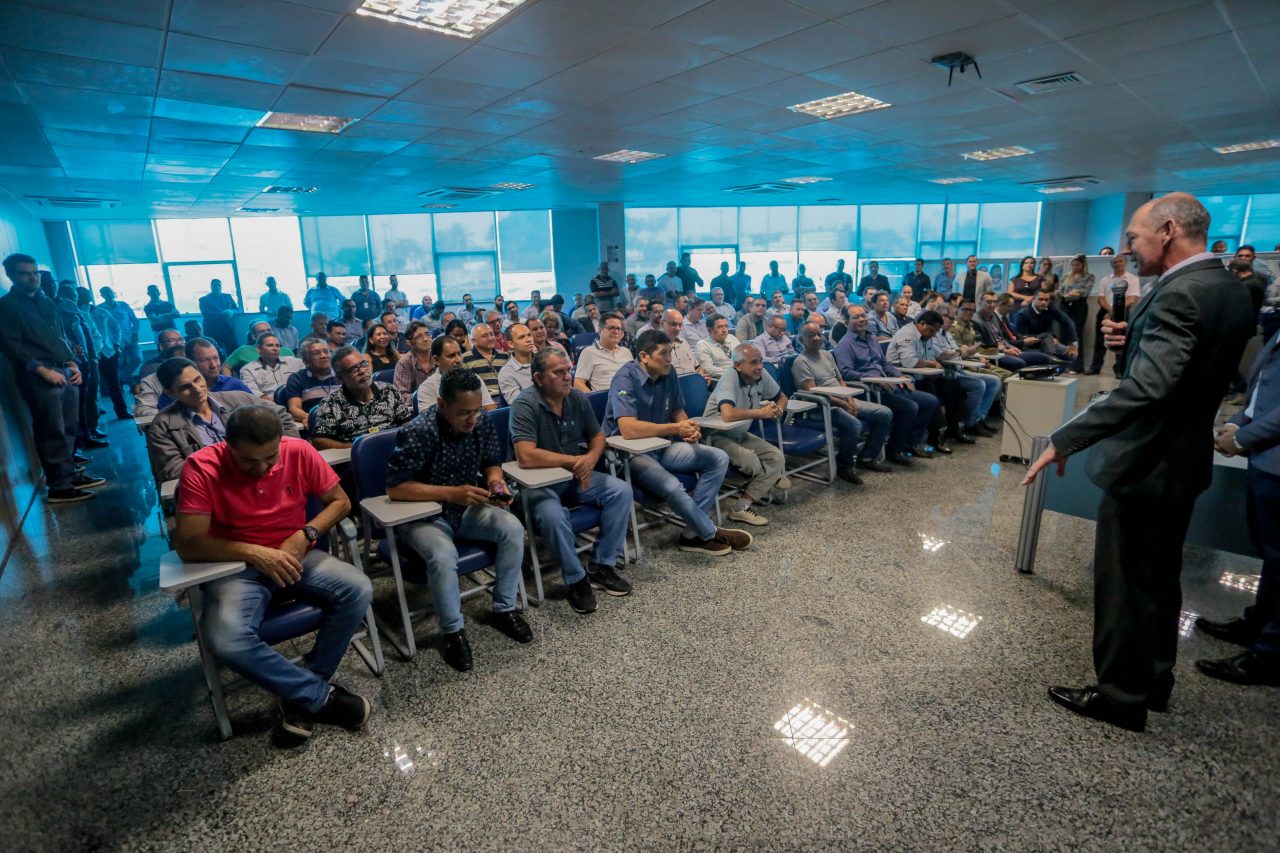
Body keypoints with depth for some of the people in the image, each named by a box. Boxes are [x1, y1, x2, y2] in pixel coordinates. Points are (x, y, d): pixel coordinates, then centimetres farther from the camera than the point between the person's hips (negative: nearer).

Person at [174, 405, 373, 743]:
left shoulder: (299, 451, -11)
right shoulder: (201, 468, -17)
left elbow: (340, 501, 0)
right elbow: (187, 544, -18)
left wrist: (305, 535, -16)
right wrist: (253, 552, -28)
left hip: (295, 555, 2)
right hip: (237, 565, -2)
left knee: (359, 590, -23)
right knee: (226, 640, -31)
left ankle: (302, 694, -7)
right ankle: (321, 695, -11)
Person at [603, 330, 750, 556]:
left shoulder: (668, 375, 2)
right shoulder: (626, 379, -21)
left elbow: (677, 411, 15)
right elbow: (628, 429, -32)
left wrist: (689, 429, -9)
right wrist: (676, 428, -25)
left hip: (662, 446, 8)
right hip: (631, 453, -8)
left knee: (719, 459, -4)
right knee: (672, 486, -34)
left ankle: (693, 533, -9)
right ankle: (711, 534, -4)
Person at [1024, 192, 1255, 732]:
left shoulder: (1179, 294, -23)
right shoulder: (1230, 289, 8)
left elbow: (1147, 387, -35)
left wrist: (1064, 440, -35)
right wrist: (1133, 339, 2)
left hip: (1145, 462, -10)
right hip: (1185, 458, 10)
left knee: (1123, 582, 5)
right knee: (1160, 578, 21)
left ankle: (1121, 696, 20)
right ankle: (1154, 681, 37)